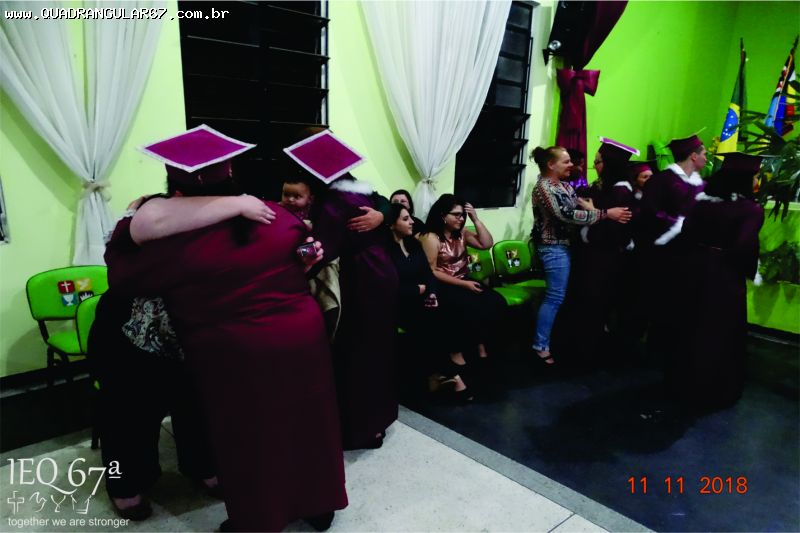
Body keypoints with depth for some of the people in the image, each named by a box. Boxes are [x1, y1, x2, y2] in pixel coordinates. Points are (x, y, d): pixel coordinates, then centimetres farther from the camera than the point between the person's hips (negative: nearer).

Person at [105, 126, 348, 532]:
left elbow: (120, 275, -2)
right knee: (305, 423, 20)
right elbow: (305, 243, 17)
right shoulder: (273, 216, -3)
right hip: (302, 338, 5)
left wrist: (127, 225, 12)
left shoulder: (177, 244, -16)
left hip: (238, 357, -4)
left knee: (251, 441, 15)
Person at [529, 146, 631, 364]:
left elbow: (579, 206, 8)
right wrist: (606, 214, -25)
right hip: (554, 247, -9)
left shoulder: (564, 185, 13)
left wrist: (609, 214, -7)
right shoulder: (544, 187, -17)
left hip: (565, 244, 9)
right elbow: (567, 215, -26)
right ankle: (540, 346, 3)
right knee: (555, 296, -6)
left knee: (558, 295, 15)